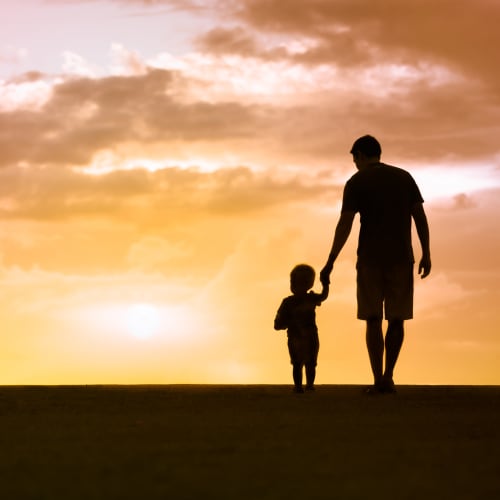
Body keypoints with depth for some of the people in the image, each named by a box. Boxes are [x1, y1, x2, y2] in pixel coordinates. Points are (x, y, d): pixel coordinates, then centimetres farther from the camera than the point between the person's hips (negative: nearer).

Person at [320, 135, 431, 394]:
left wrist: (330, 263, -8)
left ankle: (378, 379, -4)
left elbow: (345, 224, -9)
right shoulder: (404, 177, 8)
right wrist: (426, 255, 6)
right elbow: (420, 216, 3)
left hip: (370, 259, -2)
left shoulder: (355, 183, -1)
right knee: (396, 319, 9)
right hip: (401, 257, 2)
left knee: (373, 319, 3)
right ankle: (387, 377, 4)